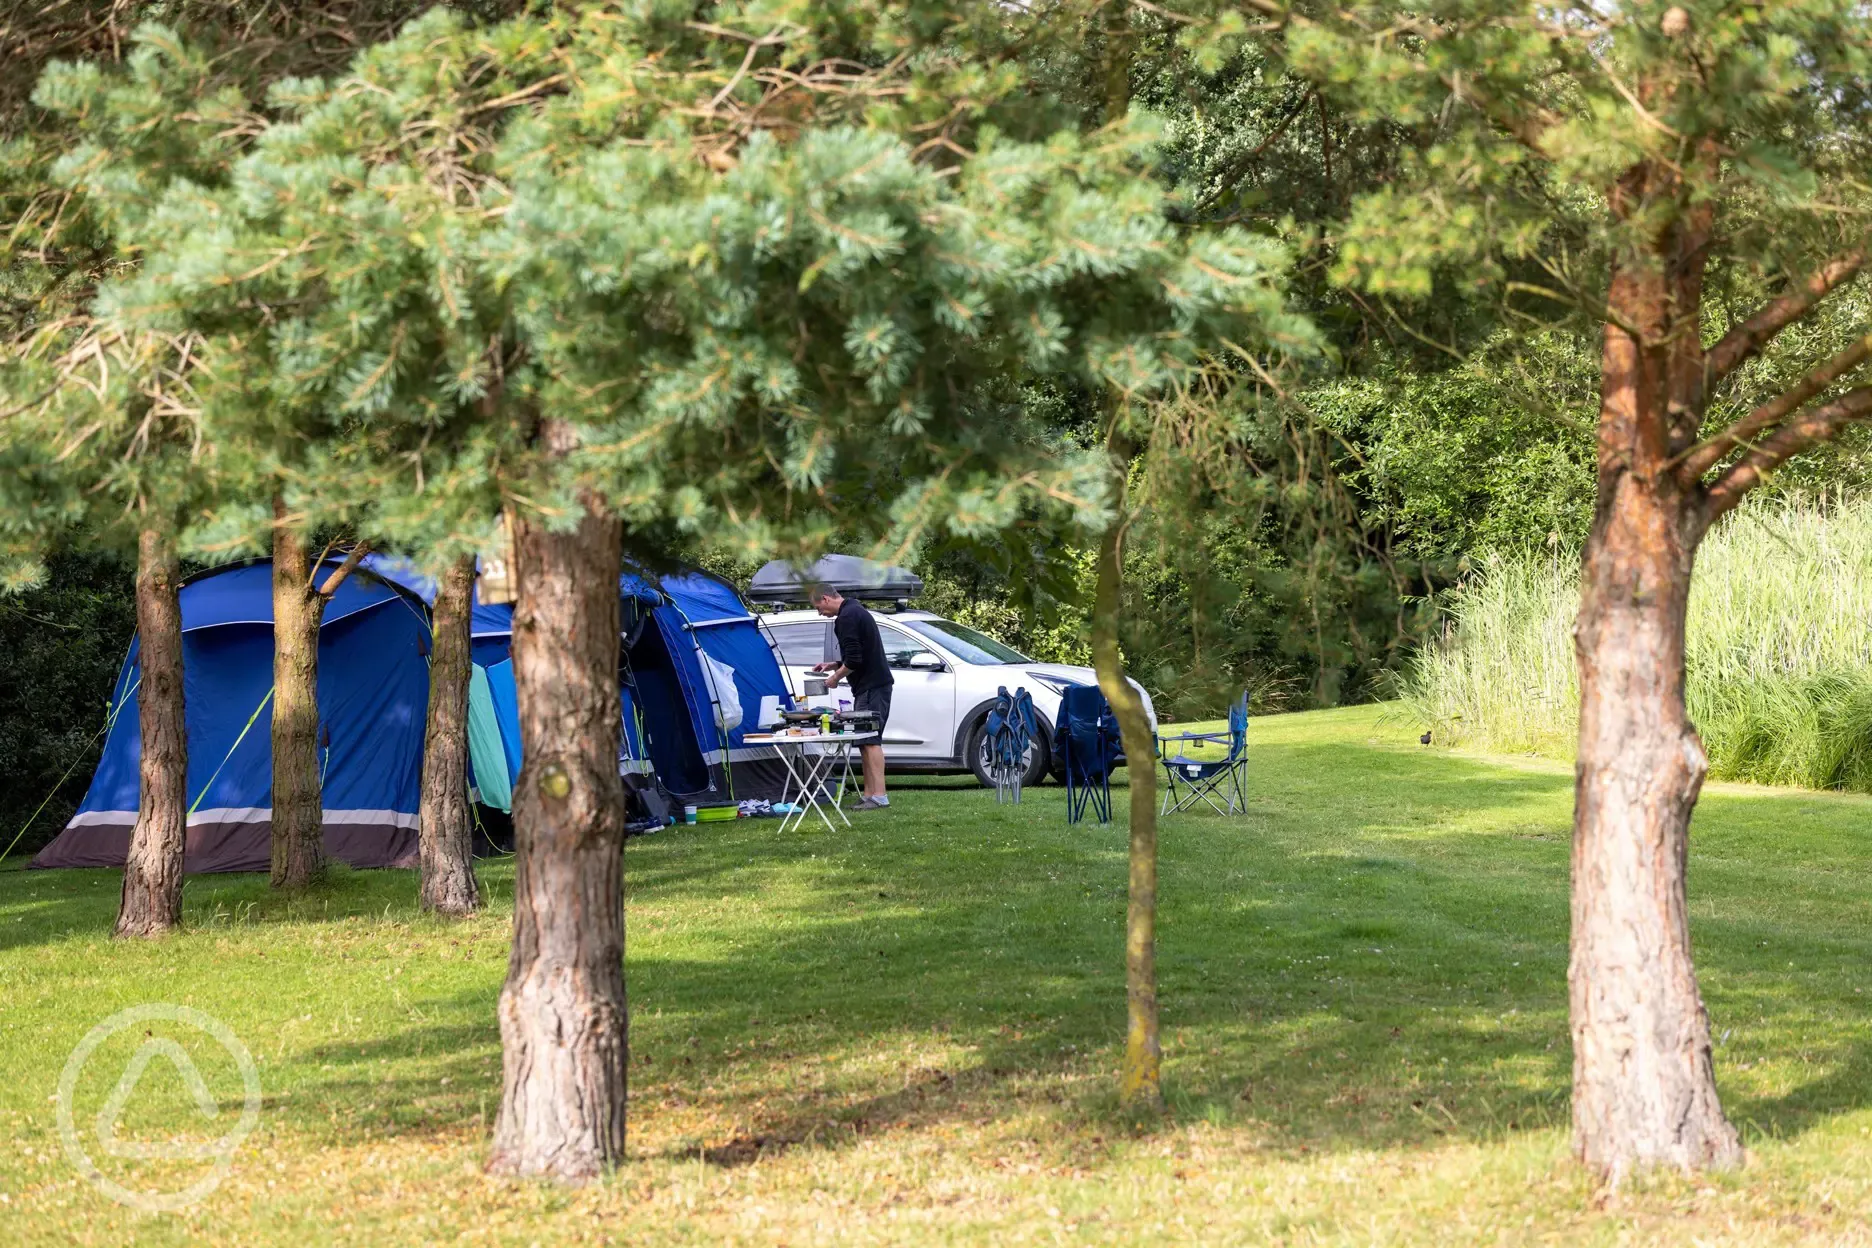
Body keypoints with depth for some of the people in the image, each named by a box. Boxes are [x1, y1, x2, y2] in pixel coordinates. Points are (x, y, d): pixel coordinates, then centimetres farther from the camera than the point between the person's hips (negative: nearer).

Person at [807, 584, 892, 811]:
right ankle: (870, 795, 10)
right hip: (874, 684, 11)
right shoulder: (855, 611, 19)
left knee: (870, 740, -12)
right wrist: (832, 666, 23)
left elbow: (854, 661, -20)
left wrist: (836, 677, -5)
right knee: (866, 740, 10)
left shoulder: (847, 617, -14)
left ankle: (879, 795, -16)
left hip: (871, 687, -11)